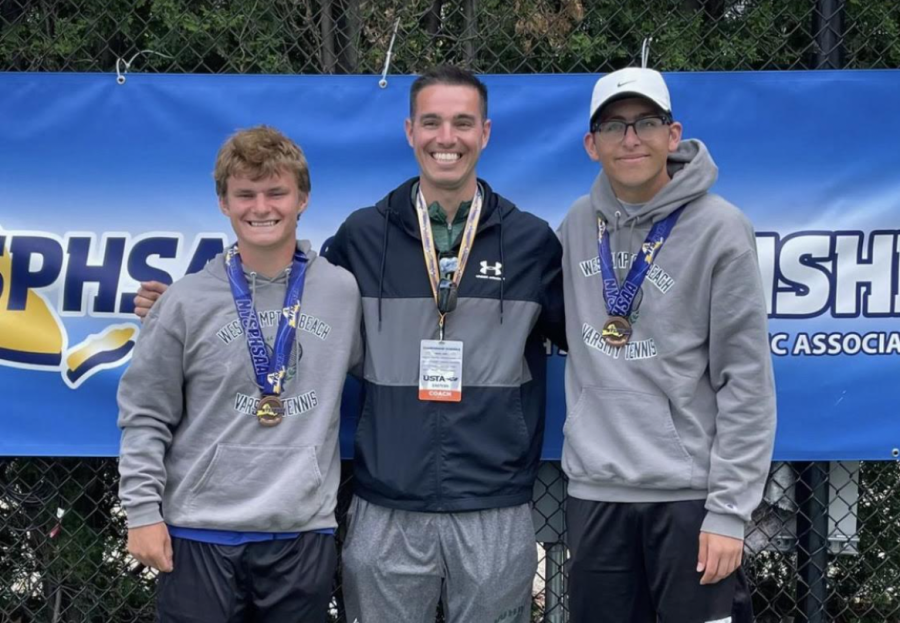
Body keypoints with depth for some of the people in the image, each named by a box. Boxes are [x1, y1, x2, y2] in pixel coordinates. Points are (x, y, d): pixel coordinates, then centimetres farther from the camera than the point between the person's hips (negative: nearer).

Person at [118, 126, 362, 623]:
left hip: (305, 532, 1)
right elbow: (145, 417, 1)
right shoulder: (185, 303, -2)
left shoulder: (343, 292, 2)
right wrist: (142, 510, -4)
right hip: (200, 532, -1)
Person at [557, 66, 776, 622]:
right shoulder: (578, 224, 6)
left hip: (689, 493, -4)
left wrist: (729, 509, -12)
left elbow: (747, 381, -9)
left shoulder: (719, 228, -8)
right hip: (595, 491, 4)